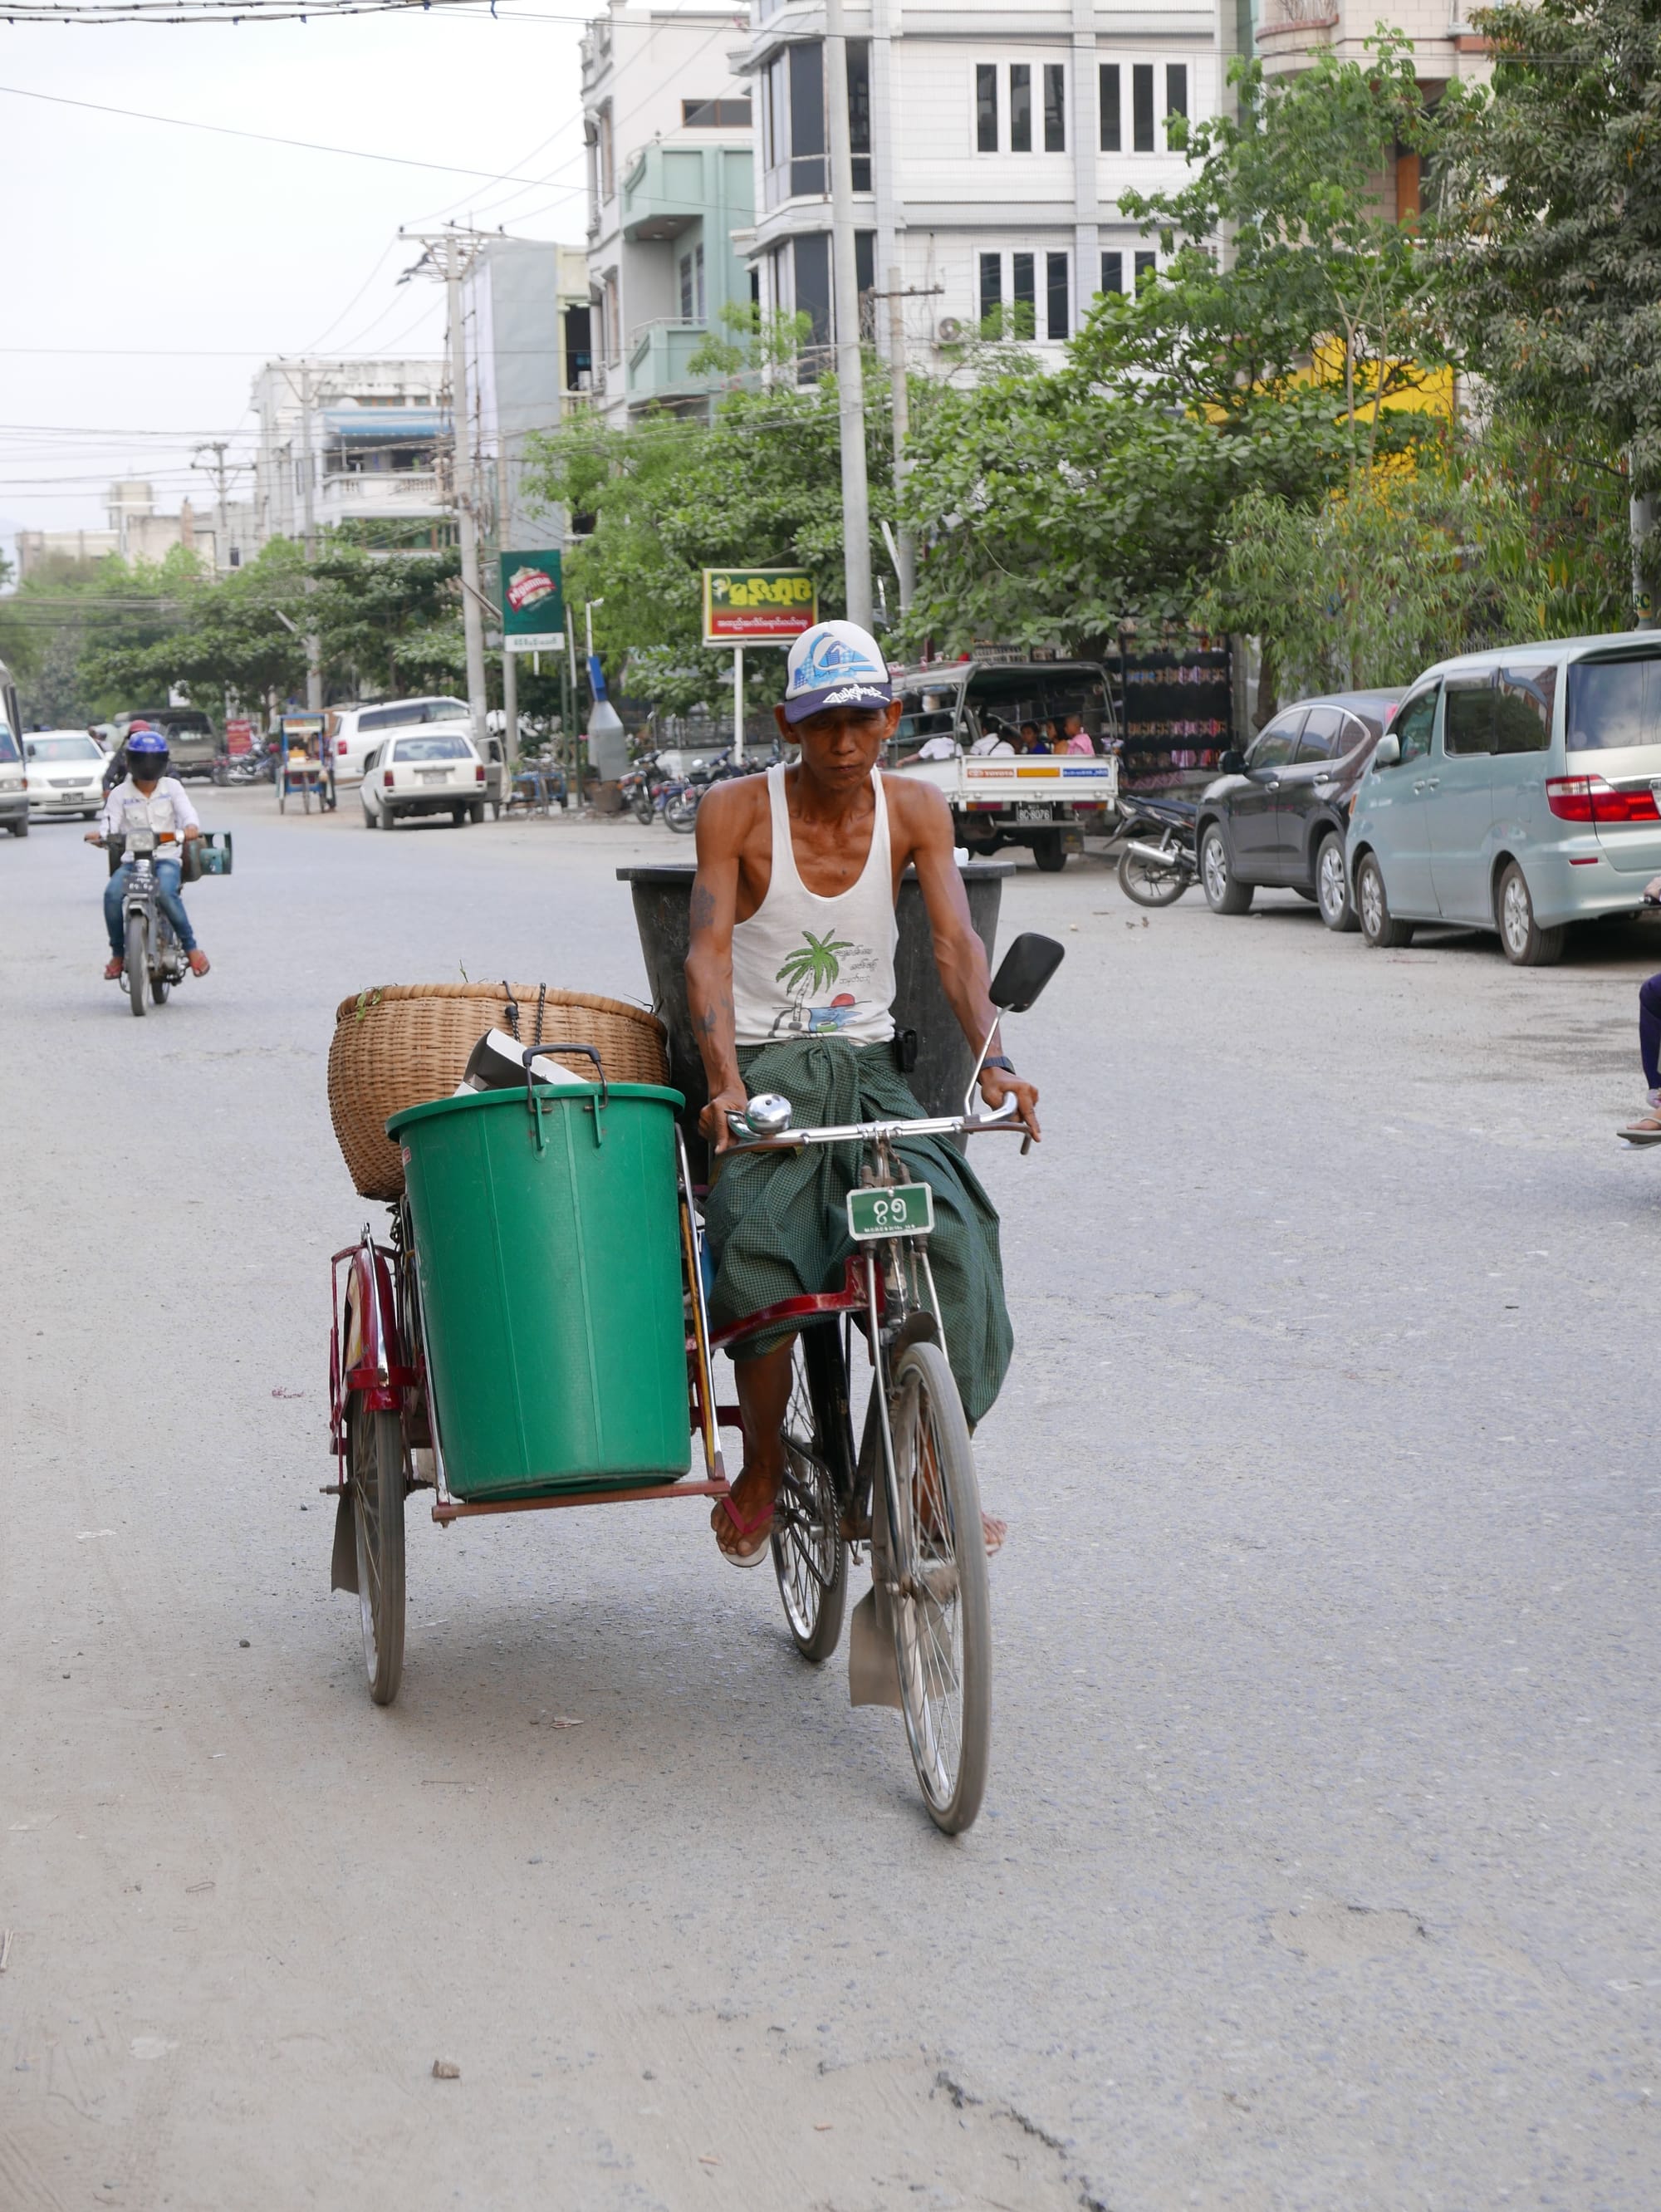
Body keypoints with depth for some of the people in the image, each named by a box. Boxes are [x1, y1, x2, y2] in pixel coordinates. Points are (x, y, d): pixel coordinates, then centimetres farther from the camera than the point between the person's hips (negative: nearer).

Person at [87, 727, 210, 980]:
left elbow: (187, 813, -7)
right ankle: (117, 953, -11)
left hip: (166, 857, -1)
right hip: (132, 860, 1)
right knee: (112, 894, -28)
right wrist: (99, 835, -27)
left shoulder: (172, 787, 8)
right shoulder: (120, 794, 8)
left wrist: (191, 827, -31)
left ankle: (191, 947, -19)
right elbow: (109, 824, -3)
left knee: (166, 892, -34)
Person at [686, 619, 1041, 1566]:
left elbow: (956, 941, -7)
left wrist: (993, 1061, -25)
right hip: (764, 1068, -2)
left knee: (952, 1230, -23)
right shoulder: (737, 811, -4)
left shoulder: (916, 809, 2)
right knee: (765, 1252, -27)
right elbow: (708, 953, -12)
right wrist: (726, 1082, -28)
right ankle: (762, 1478, -7)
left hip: (869, 1067, 2)